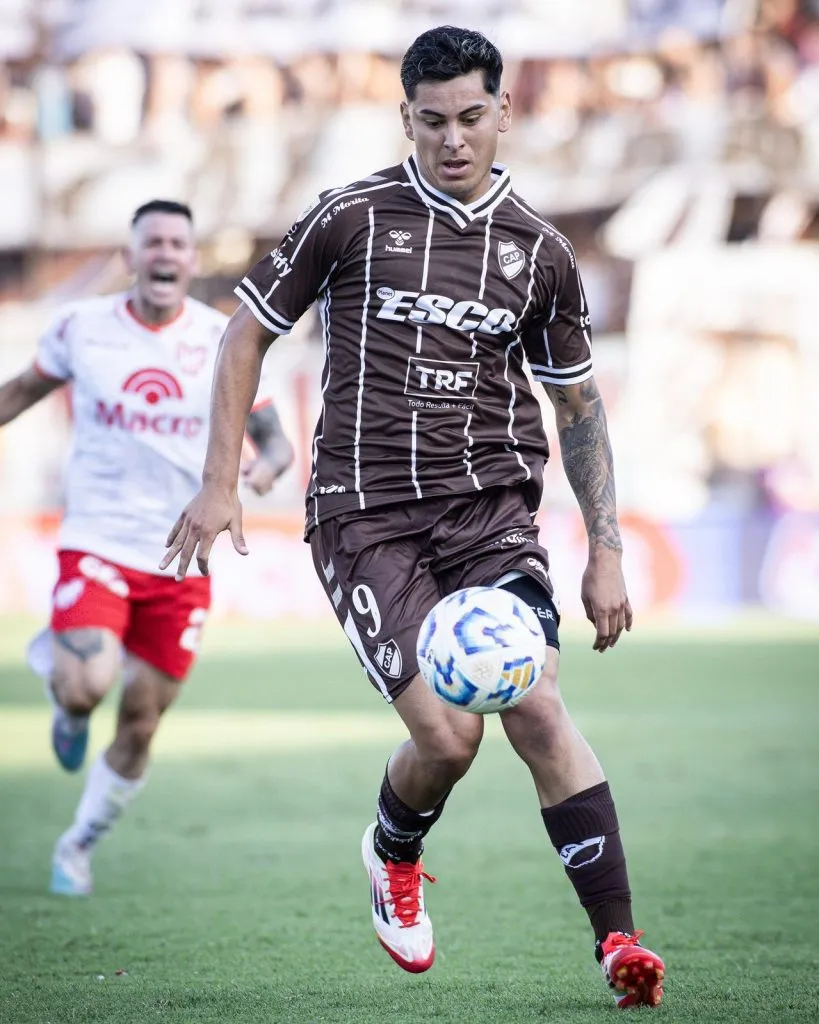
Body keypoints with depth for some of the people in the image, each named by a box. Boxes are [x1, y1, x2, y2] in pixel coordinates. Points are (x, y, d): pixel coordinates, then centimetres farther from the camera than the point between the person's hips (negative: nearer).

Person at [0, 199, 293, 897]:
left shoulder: (224, 341, -3)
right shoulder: (82, 327, -2)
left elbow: (274, 438, 1)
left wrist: (265, 466, -21)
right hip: (97, 545, -1)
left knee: (140, 729, 7)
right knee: (87, 689, -26)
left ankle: (79, 846, 32)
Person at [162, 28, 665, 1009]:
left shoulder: (539, 249, 7)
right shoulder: (352, 216, -1)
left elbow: (577, 401, 17)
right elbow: (247, 329, 8)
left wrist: (605, 549, 11)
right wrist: (219, 484, 2)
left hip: (490, 505, 2)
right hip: (365, 515, -2)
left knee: (536, 707, -18)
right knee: (446, 732, -15)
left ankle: (619, 944, -15)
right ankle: (393, 857, 20)